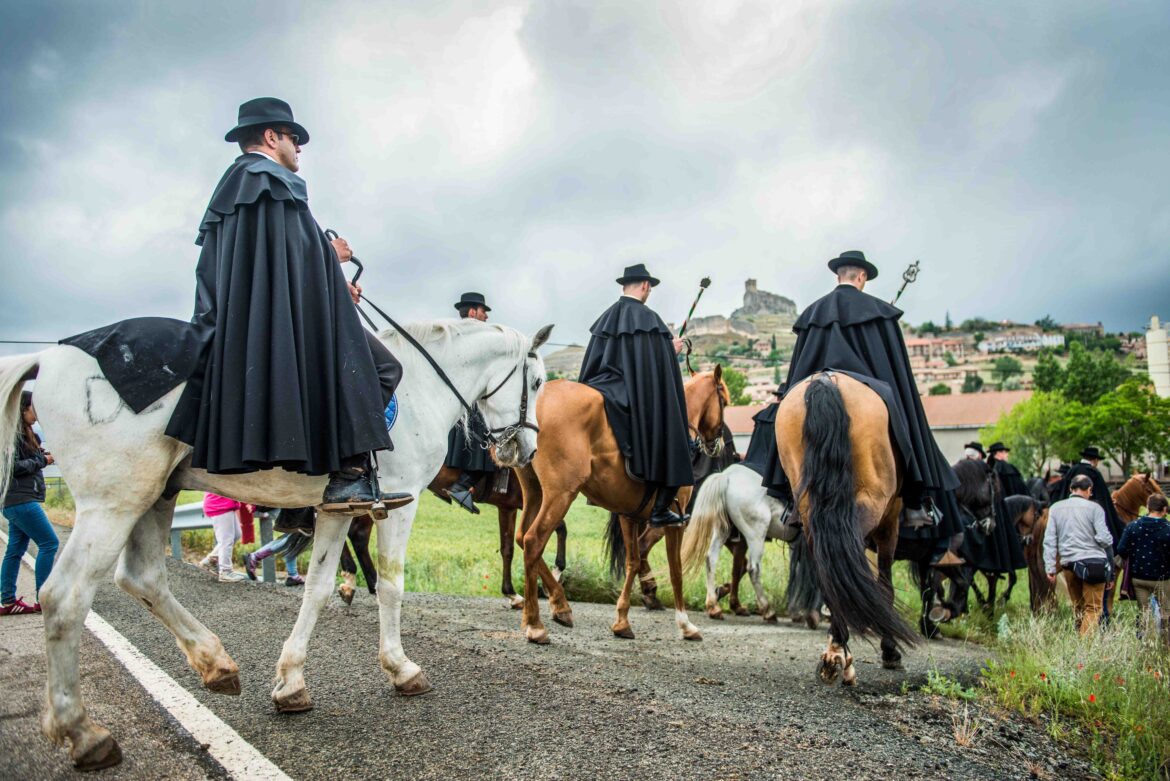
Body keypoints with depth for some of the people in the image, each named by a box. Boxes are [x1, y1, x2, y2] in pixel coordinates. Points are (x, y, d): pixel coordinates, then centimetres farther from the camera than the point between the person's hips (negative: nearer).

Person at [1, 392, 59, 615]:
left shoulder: (24, 434, 18)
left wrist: (45, 456, 4)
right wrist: (42, 460, -10)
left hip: (19, 501, 10)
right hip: (21, 500, -10)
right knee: (49, 543, -9)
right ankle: (43, 598, -6)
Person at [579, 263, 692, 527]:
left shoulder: (605, 318, 11)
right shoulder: (648, 318, -11)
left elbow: (592, 362, 14)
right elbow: (661, 364, -13)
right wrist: (674, 349, 6)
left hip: (603, 391, 7)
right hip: (640, 400, -7)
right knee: (671, 446, 3)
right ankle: (660, 510, 0)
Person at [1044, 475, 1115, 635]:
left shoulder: (1055, 508, 7)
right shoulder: (1094, 508, -4)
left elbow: (1049, 540, 2)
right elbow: (1104, 538, -10)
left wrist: (1050, 568, 2)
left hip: (1068, 563, 4)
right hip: (1094, 562, -4)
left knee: (1078, 607, 17)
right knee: (1093, 608, 0)